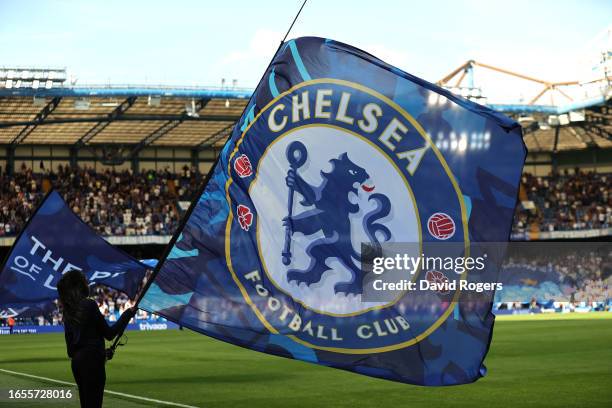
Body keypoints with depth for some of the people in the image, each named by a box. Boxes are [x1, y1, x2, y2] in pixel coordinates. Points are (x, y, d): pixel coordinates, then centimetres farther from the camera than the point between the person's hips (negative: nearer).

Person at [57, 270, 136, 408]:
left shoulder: (68, 310, 8)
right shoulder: (89, 305, -13)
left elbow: (69, 337, 13)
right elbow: (109, 334, -9)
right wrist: (128, 314, 0)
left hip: (76, 360, 7)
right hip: (92, 360, -7)